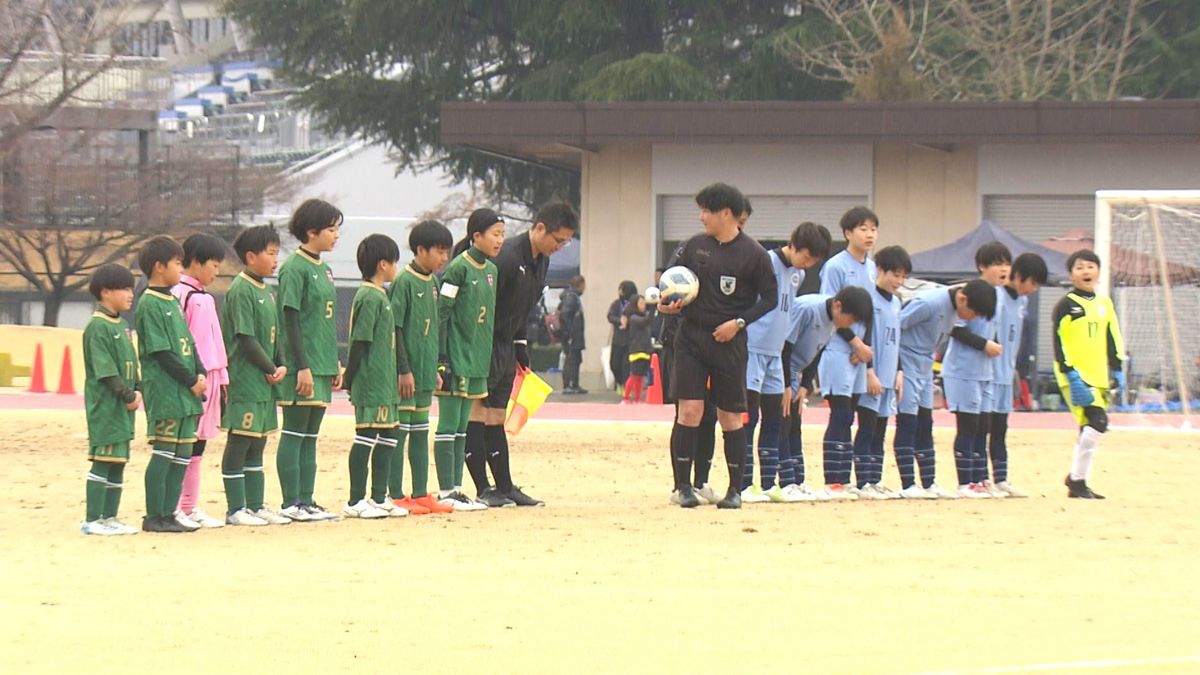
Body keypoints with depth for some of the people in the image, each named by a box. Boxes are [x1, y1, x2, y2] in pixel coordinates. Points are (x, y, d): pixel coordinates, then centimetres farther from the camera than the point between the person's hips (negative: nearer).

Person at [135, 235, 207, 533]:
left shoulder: (173, 302, 17)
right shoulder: (150, 305, -11)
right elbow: (161, 353, -15)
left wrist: (200, 373, 4)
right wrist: (190, 380, -13)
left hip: (185, 392, 9)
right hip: (164, 391, -9)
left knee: (183, 454, 9)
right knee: (164, 453, -7)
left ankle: (168, 514, 13)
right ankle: (154, 517, -3)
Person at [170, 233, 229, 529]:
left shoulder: (205, 299, 18)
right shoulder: (181, 295, -10)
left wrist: (222, 378, 20)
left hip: (210, 378, 9)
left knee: (197, 446, 10)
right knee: (184, 446, -8)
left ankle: (190, 507, 14)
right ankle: (174, 507, -7)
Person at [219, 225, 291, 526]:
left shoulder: (267, 291, 14)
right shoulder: (240, 291, -13)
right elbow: (246, 339, -17)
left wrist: (281, 366, 1)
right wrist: (270, 368, -11)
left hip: (264, 381, 9)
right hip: (245, 379, -9)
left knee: (257, 445, 12)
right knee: (239, 442, -4)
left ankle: (256, 505, 17)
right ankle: (236, 509, -2)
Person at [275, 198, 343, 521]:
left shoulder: (323, 269, 15)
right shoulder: (295, 268, -11)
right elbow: (290, 320, -15)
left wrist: (336, 364, 17)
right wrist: (302, 367, -19)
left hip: (322, 366, 9)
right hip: (302, 366, -9)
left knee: (310, 436, 10)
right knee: (294, 434, -4)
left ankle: (307, 501, 13)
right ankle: (292, 503, -2)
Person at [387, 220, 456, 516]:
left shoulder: (432, 284, 13)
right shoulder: (404, 282, -13)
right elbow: (395, 329, -16)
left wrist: (434, 369, 18)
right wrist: (404, 370, -18)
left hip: (424, 371, 9)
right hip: (407, 373, -9)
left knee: (420, 432, 11)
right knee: (399, 432, -4)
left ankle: (421, 494, 15)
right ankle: (395, 496, -2)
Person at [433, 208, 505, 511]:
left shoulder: (491, 270, 12)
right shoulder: (458, 269, -12)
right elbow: (441, 314, -14)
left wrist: (487, 359, 16)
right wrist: (441, 360, -17)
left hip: (476, 360, 8)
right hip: (456, 358, -8)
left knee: (462, 427, 11)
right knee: (448, 426, -4)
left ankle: (456, 489, 14)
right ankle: (446, 492, -2)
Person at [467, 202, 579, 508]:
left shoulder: (541, 262, 9)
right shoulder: (507, 257, -21)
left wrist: (521, 348, 20)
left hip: (506, 347, 9)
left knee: (496, 419, 12)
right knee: (477, 415, -6)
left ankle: (505, 487, 13)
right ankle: (483, 491, -7)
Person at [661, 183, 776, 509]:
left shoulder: (753, 254, -5)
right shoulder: (695, 246, 5)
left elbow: (770, 298, -1)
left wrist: (739, 323, -11)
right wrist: (668, 302, -6)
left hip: (729, 343, -2)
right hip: (691, 338, 2)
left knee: (731, 417, 3)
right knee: (689, 411, -6)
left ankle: (735, 490, 13)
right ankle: (683, 486, 0)